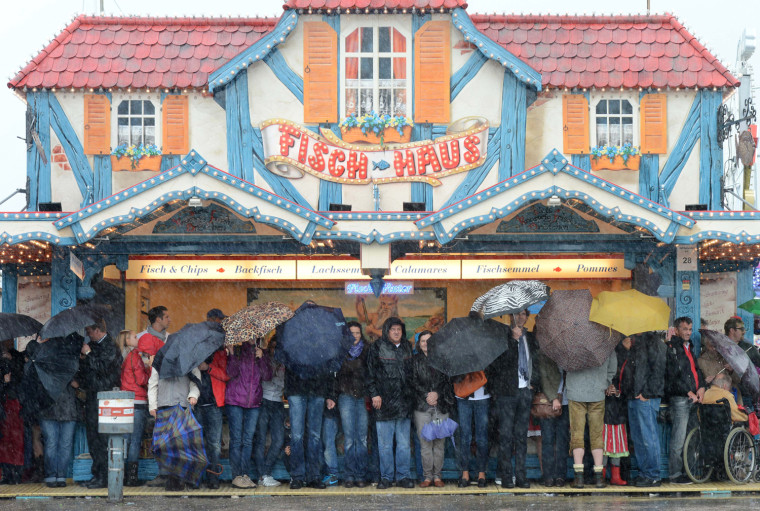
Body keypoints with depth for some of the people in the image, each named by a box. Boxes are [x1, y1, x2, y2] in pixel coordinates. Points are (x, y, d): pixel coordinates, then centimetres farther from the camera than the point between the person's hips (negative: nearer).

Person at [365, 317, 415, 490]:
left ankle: (403, 476, 12)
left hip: (404, 402, 3)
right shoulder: (377, 347, 1)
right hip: (384, 402, -3)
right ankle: (386, 477, 7)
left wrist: (411, 394, 14)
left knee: (404, 443, 5)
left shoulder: (407, 347, 13)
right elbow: (370, 372, 0)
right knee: (385, 444, 0)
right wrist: (374, 393, -8)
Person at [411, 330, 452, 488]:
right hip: (422, 406, -1)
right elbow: (414, 381, 2)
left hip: (441, 405, 1)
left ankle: (437, 476, 4)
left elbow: (447, 380, 7)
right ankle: (427, 476, 1)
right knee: (425, 442, -4)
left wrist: (437, 393, -8)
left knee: (439, 442, -1)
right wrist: (426, 396, -9)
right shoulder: (415, 360, 11)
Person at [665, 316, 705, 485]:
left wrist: (701, 387, 5)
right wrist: (689, 392, -11)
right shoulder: (671, 348, -5)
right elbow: (672, 376, -11)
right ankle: (675, 474, -4)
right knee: (679, 437, -8)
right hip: (679, 398, -7)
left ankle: (689, 471, 11)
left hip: (693, 398, 8)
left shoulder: (690, 347, 21)